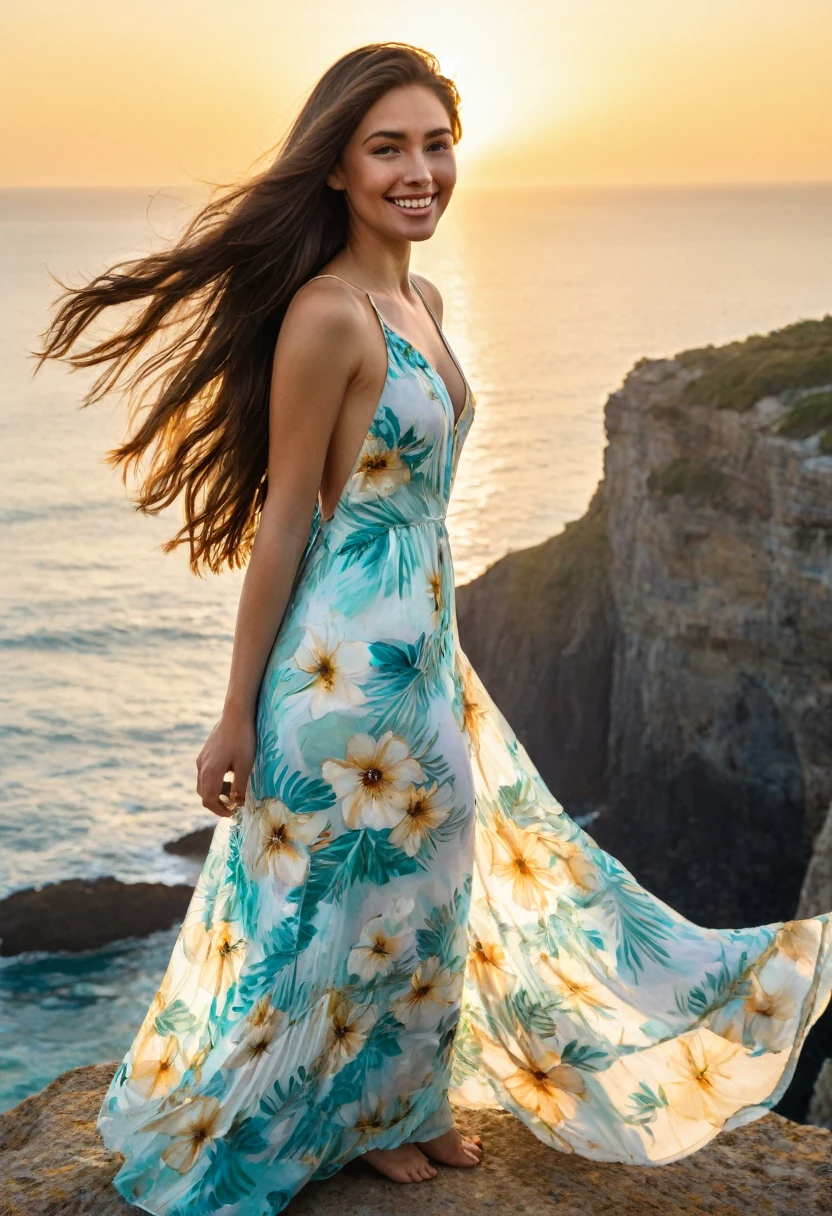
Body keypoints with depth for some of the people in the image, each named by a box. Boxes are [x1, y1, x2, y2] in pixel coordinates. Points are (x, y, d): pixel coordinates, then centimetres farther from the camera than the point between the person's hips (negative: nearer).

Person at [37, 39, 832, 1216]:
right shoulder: (326, 316, -19)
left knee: (436, 866, 21)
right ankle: (346, 1116, 35)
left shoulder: (421, 300, 8)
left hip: (425, 637, 9)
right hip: (349, 650, -9)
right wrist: (237, 715, -14)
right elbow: (283, 518, -18)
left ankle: (405, 1098, 42)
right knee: (355, 893, 10)